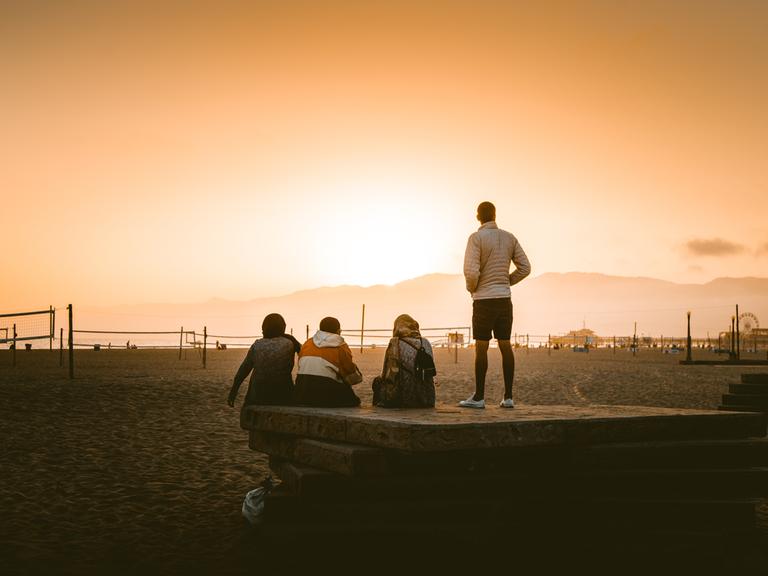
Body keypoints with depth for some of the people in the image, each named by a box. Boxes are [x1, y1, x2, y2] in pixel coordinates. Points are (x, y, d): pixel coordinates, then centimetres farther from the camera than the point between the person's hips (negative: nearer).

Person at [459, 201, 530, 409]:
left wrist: (471, 288, 1)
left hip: (484, 300, -5)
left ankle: (479, 397, 1)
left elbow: (471, 271, -18)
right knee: (505, 345, 7)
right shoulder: (509, 238, 8)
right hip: (505, 298, 5)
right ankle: (508, 397, 7)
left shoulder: (476, 238, -9)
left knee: (481, 347, -1)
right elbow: (525, 267, 8)